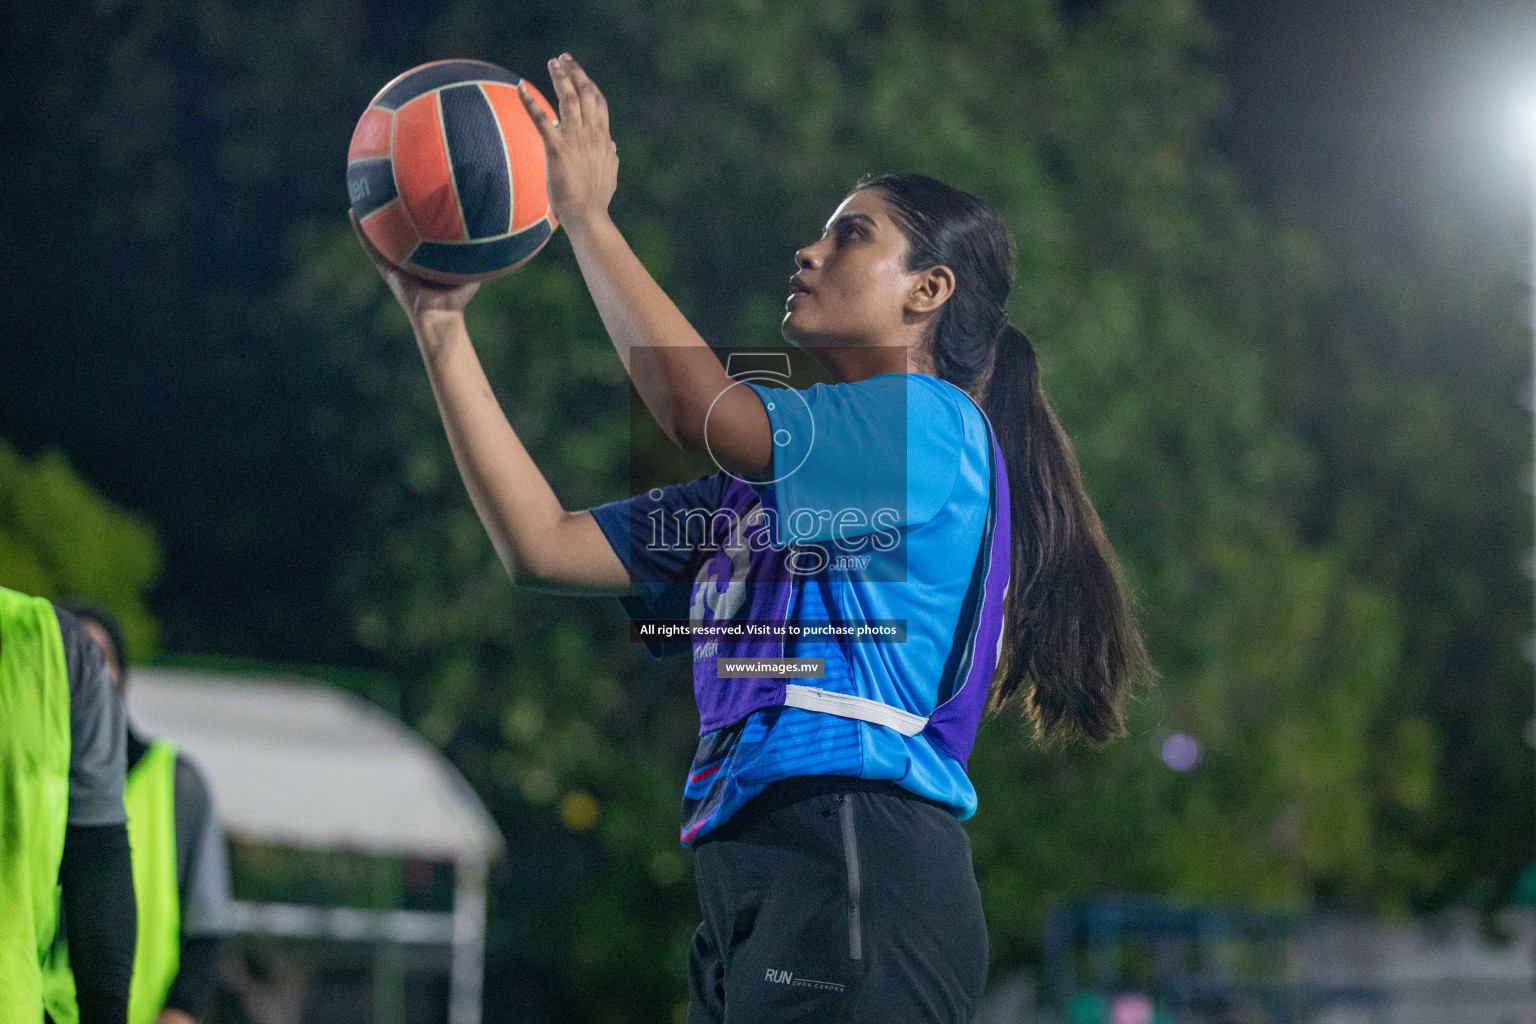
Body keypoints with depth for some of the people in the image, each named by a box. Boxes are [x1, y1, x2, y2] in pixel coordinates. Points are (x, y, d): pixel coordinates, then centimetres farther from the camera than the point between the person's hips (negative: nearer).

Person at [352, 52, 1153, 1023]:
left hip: (857, 879, -8)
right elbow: (543, 544, 19)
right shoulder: (766, 485, 24)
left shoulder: (933, 424, -1)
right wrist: (441, 325, 19)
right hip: (750, 889, 9)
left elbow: (699, 407, -15)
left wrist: (587, 215, -5)